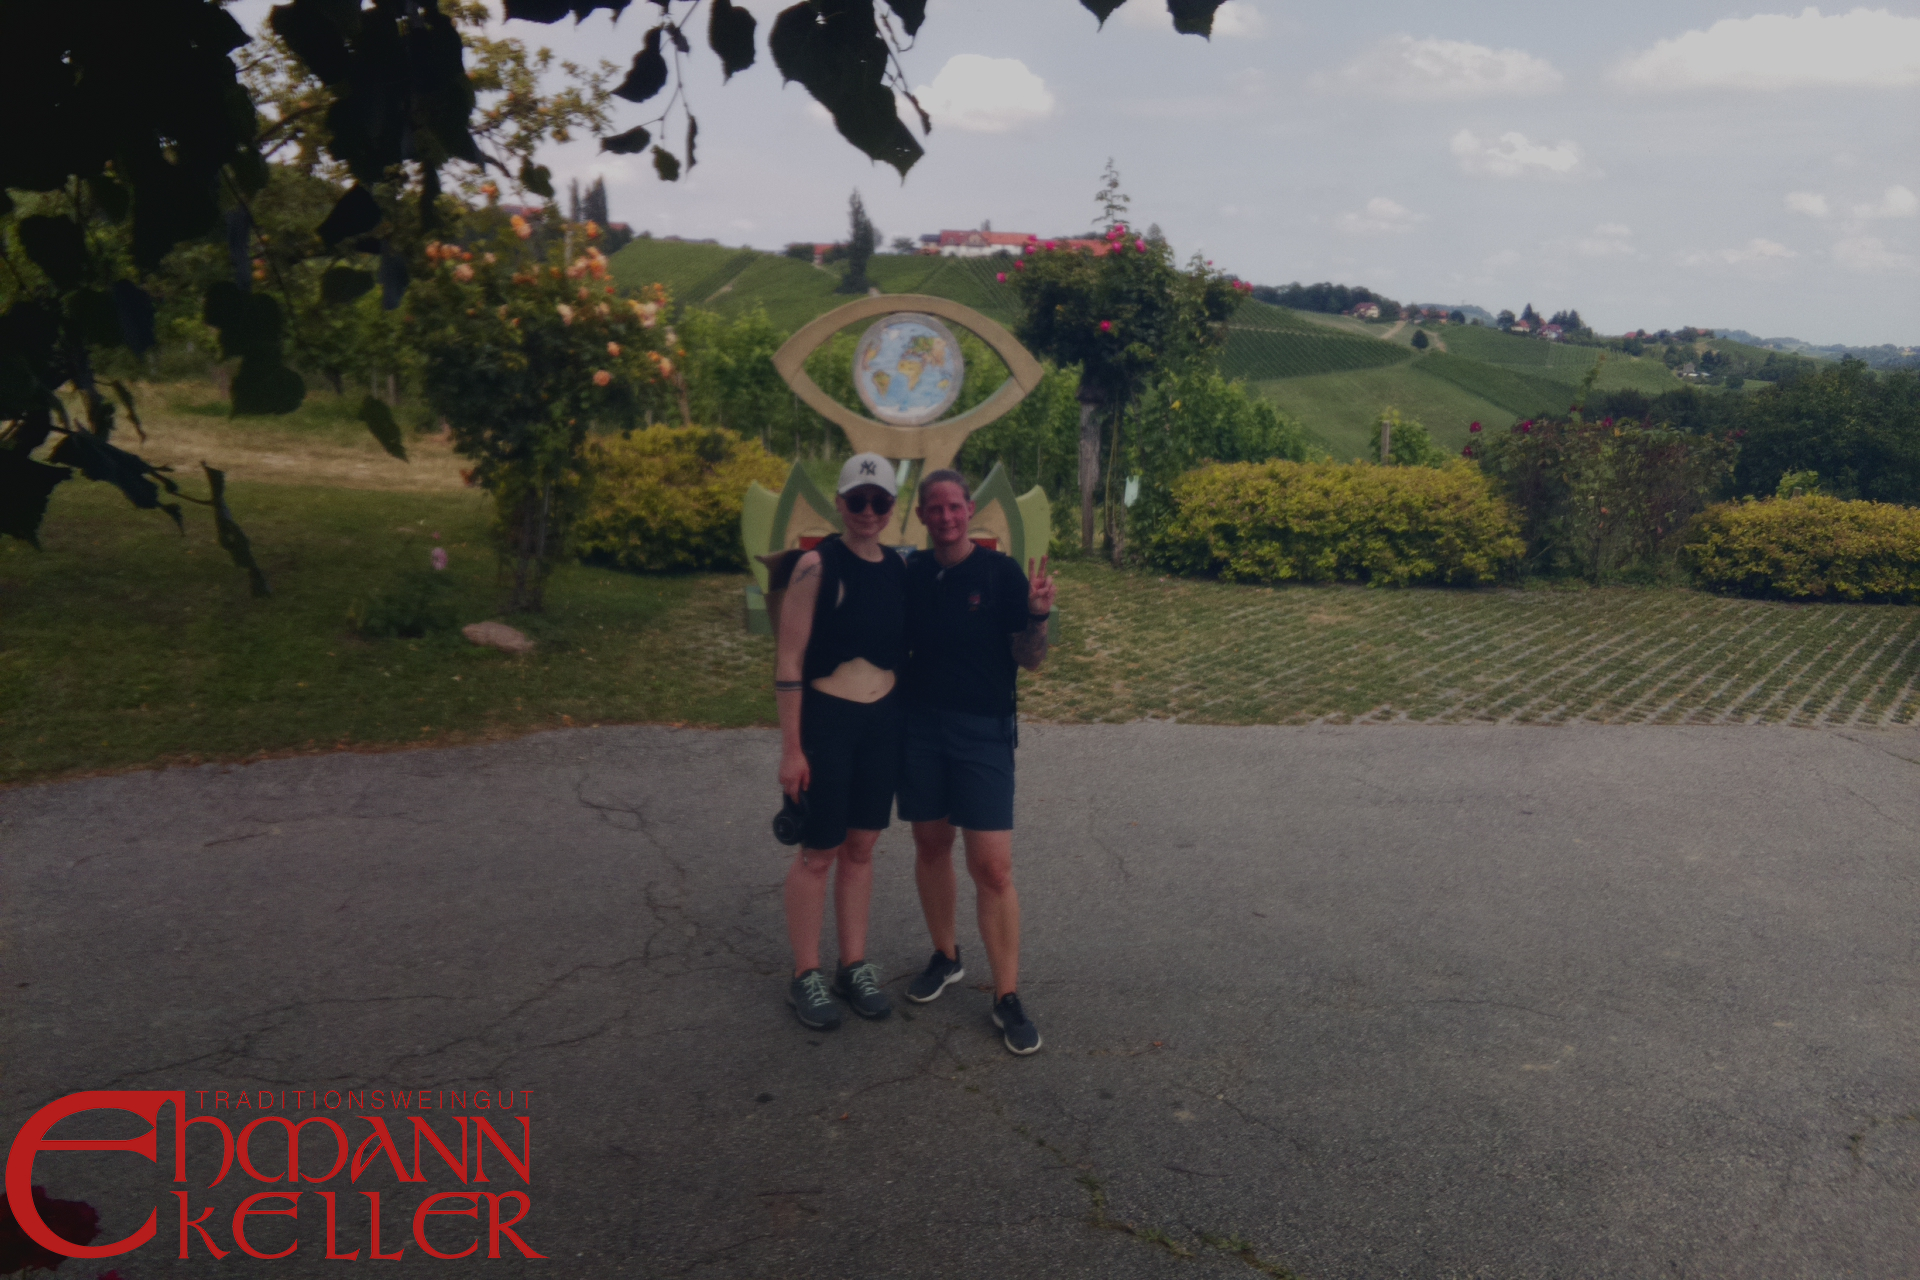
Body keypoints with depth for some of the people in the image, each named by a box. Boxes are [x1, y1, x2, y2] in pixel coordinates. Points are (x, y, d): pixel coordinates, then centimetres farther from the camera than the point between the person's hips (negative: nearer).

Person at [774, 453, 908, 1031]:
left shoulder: (899, 569, 5)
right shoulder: (817, 566, -11)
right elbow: (788, 662, -12)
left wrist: (909, 724, 10)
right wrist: (791, 748, -13)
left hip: (883, 721, 5)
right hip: (825, 718, -5)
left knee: (861, 847, 14)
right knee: (818, 852, 4)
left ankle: (854, 966, 28)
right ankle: (805, 976, 19)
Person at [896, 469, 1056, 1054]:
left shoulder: (1001, 573, -6)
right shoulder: (910, 574, 5)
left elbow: (1030, 660, -6)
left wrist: (1037, 616, -23)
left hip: (983, 729, -4)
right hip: (919, 724, 4)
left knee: (992, 866, -6)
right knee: (930, 845, 14)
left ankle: (1007, 998, 3)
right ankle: (945, 957, 34)